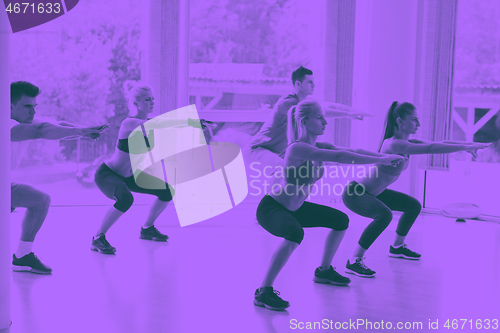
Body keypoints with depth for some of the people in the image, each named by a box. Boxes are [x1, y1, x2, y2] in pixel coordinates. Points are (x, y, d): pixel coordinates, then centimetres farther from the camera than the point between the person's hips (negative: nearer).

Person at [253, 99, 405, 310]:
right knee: (295, 234, -39)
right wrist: (381, 160, -35)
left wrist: (386, 156, -16)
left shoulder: (319, 148, -1)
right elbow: (341, 157, -36)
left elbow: (353, 152, -4)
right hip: (271, 207, -10)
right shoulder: (298, 148, -28)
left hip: (294, 207, 10)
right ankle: (263, 292, -29)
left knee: (340, 220, 16)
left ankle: (324, 271, 33)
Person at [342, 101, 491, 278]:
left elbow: (440, 143, -1)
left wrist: (470, 144, -11)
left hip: (373, 192, 10)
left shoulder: (407, 143, 0)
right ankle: (354, 261, -28)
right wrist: (465, 147, -36)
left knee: (414, 206, 19)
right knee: (384, 215, -37)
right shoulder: (394, 144, -29)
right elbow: (431, 148, -38)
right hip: (355, 193, -10)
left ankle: (397, 247, 37)